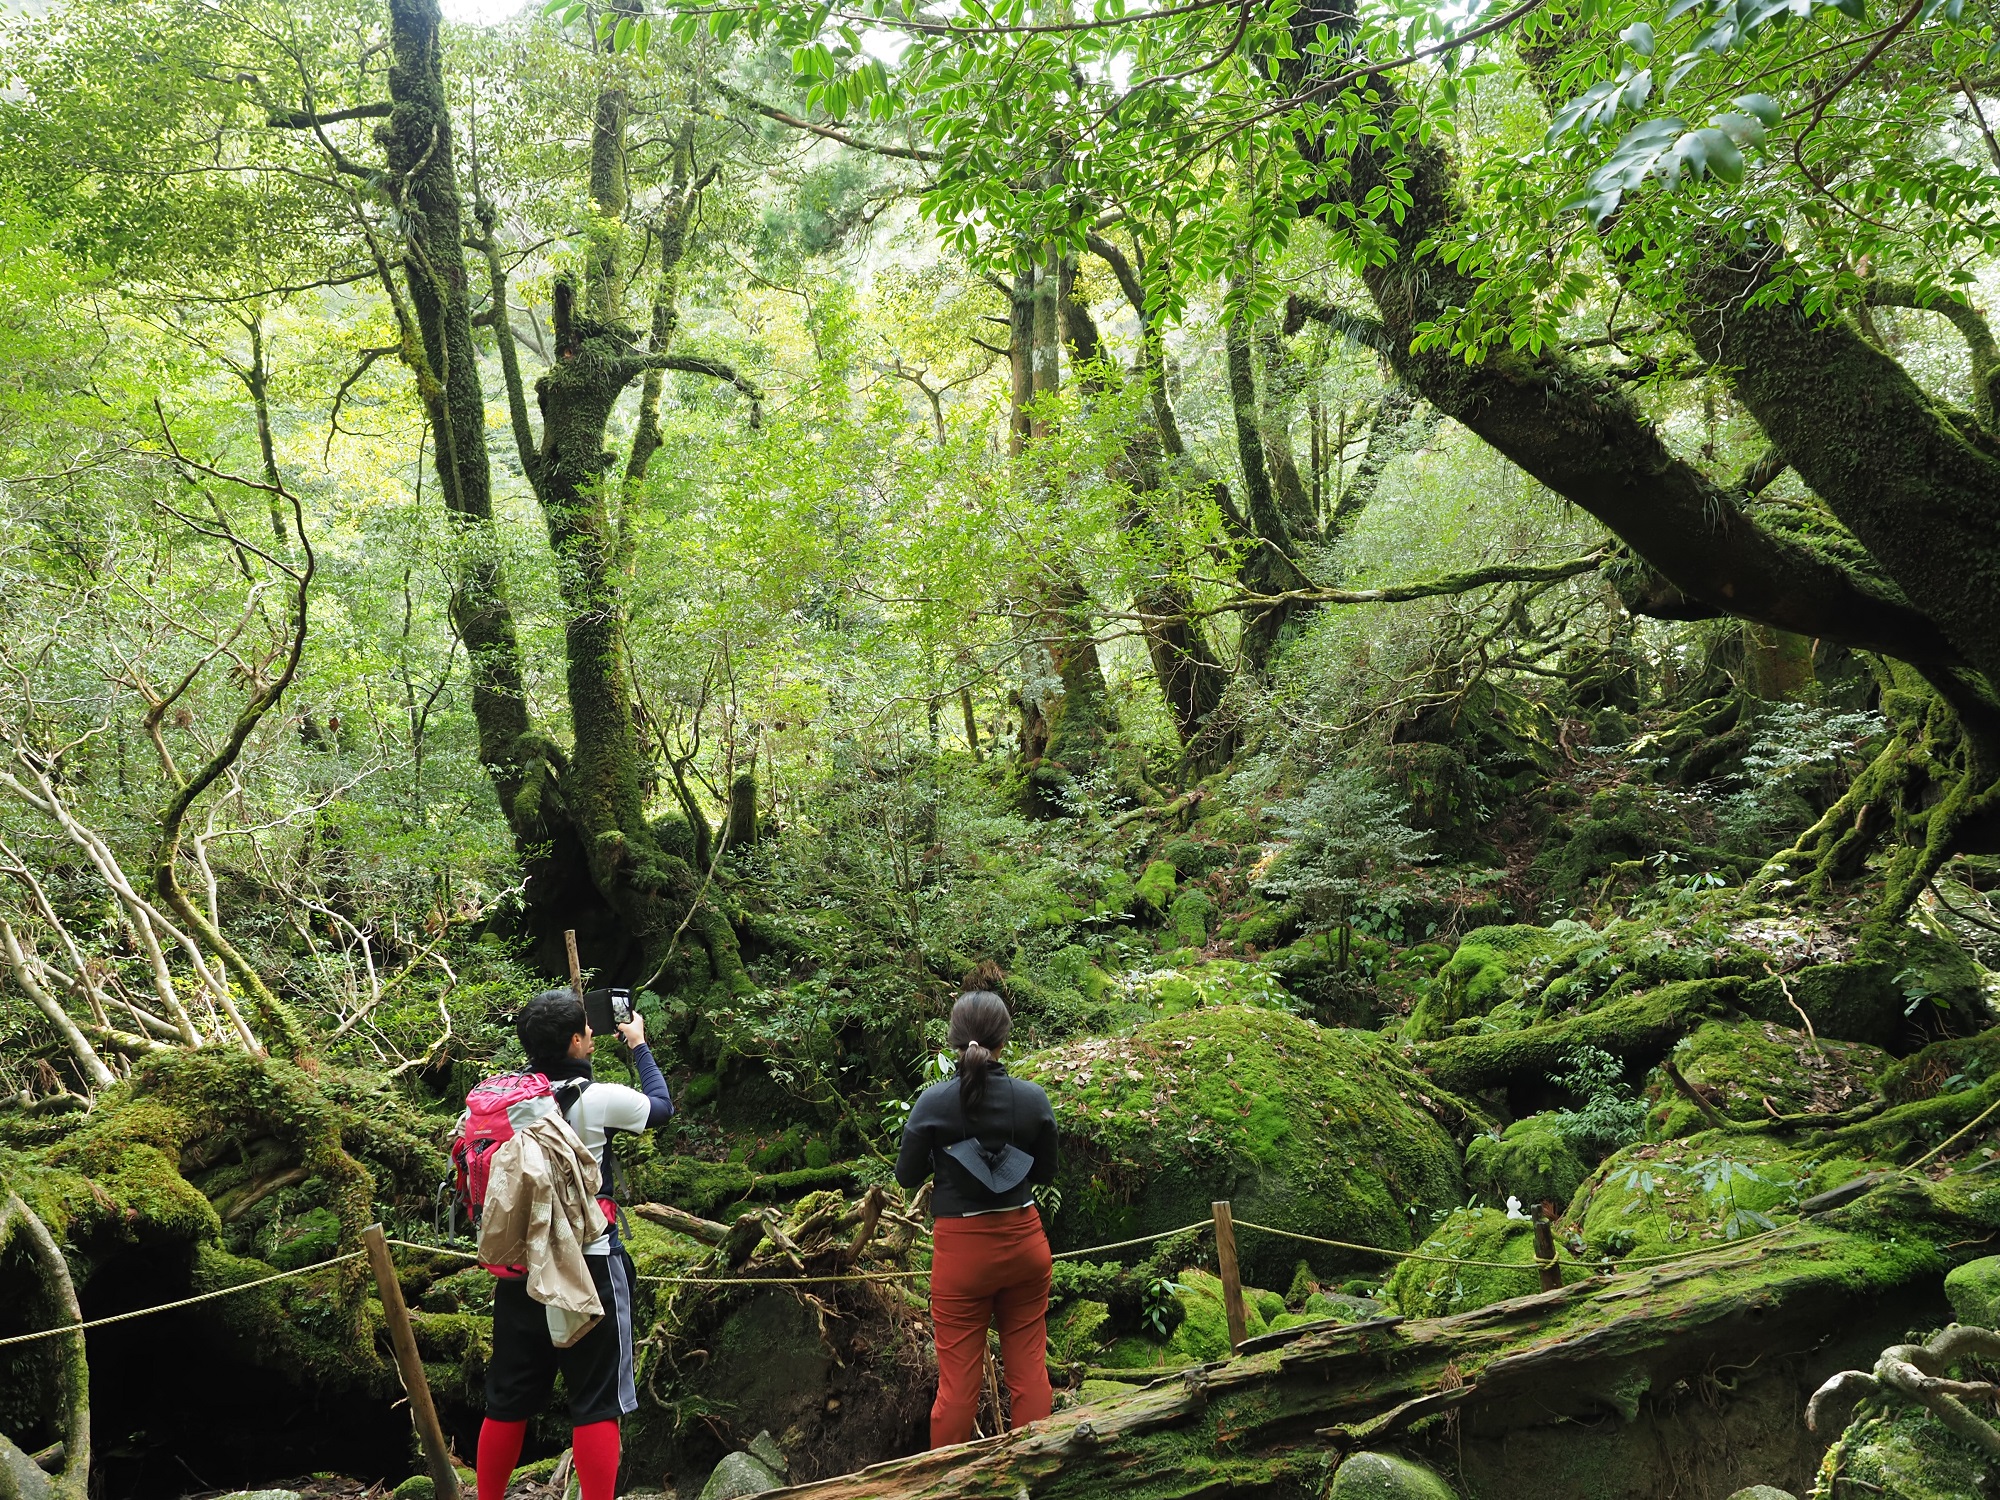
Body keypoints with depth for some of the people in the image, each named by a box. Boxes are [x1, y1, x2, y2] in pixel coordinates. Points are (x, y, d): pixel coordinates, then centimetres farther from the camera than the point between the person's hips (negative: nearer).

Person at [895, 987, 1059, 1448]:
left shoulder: (934, 1103, -14)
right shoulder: (1032, 1099, -8)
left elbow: (907, 1176, -2)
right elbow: (1045, 1172, 5)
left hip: (962, 1249, -2)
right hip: (1024, 1242, 2)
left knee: (958, 1381, 7)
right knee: (1029, 1371, 13)